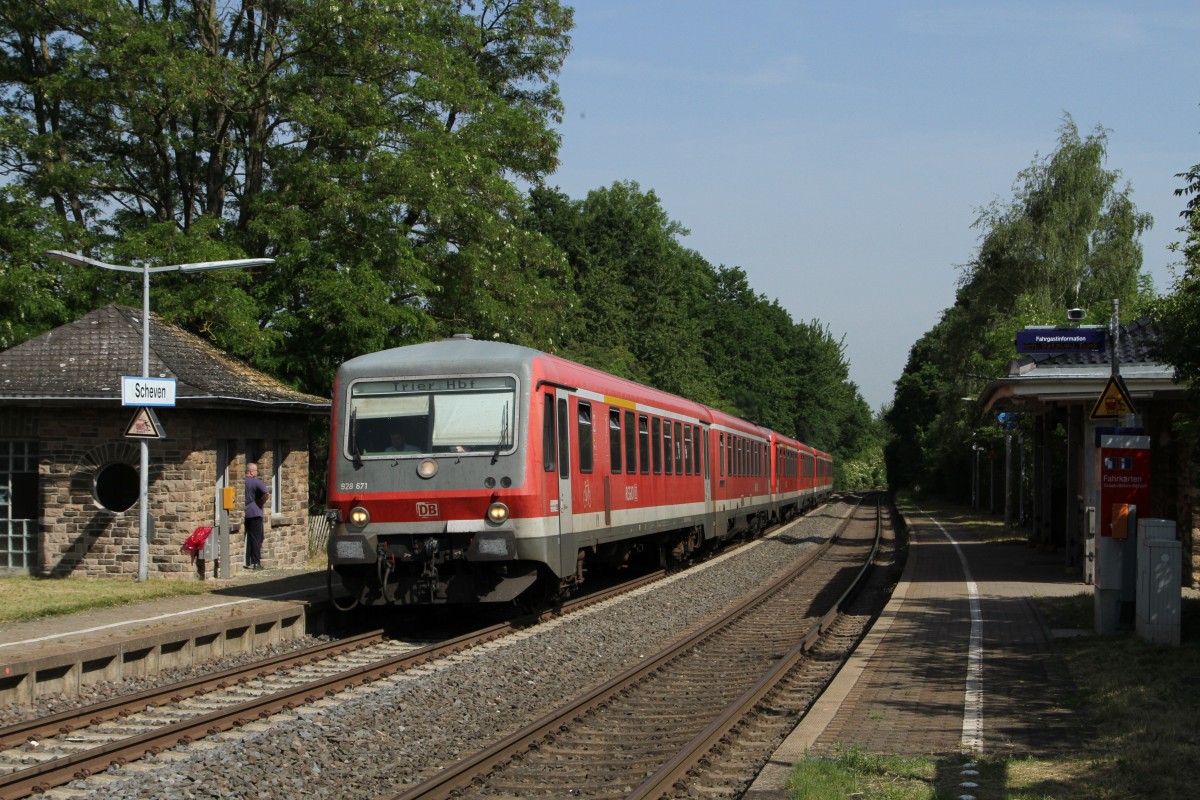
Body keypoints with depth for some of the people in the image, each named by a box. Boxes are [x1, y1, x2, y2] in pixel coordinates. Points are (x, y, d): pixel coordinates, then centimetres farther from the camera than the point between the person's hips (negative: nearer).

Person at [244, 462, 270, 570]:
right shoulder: (256, 482, -11)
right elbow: (266, 493, -24)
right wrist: (261, 502, -8)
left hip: (243, 513, 6)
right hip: (254, 513, -6)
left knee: (245, 538, 11)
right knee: (255, 538, -2)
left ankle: (247, 562, 14)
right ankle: (255, 563, -4)